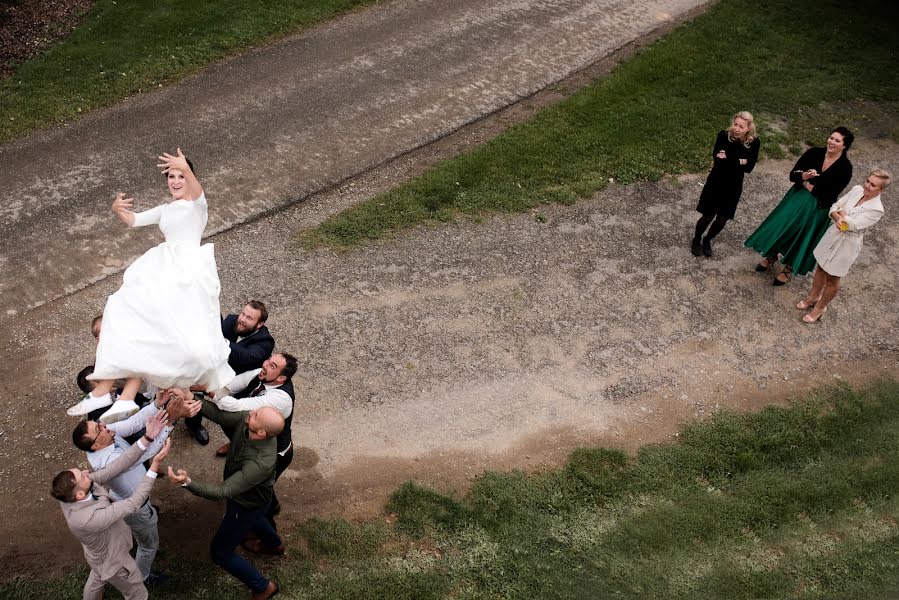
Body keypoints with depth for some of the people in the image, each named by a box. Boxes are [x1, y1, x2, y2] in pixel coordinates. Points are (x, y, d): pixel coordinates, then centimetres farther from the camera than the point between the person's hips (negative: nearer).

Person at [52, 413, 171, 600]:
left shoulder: (71, 493, -25)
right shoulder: (87, 519, -46)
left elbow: (115, 468, -29)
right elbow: (133, 503, -41)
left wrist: (147, 439, -39)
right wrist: (155, 465, -42)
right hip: (112, 559, -7)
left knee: (96, 580, 37)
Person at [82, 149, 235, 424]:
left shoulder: (197, 203, 9)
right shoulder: (165, 210, 30)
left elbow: (196, 191, -16)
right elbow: (134, 220, 21)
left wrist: (186, 168, -38)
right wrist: (117, 210, -4)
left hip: (189, 269, -5)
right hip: (163, 267, 5)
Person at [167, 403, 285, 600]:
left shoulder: (261, 463, -47)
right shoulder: (246, 420, -29)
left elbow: (224, 492, -46)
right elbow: (218, 414, -20)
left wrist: (188, 483, -60)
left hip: (247, 505, -7)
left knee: (220, 552, 12)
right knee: (251, 515, 39)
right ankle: (275, 545, 70)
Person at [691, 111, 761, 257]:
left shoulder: (754, 142, -14)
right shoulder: (724, 135, -18)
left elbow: (748, 167, -19)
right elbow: (717, 159, -25)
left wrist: (727, 159, -25)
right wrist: (739, 161, -28)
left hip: (733, 186, 2)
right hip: (716, 182, -2)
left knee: (722, 220, 12)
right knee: (708, 216, 7)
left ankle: (707, 240, 40)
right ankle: (696, 240, 35)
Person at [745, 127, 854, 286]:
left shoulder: (845, 167, -18)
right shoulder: (814, 153, -9)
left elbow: (829, 195, -20)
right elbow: (792, 175, -7)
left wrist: (807, 184, -13)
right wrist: (805, 176, -28)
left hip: (817, 208, -3)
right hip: (796, 198, 3)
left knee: (801, 238, 9)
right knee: (780, 227, 11)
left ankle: (789, 270, 33)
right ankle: (771, 256, 39)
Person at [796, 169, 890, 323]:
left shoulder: (876, 210, -24)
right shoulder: (857, 190, -7)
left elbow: (852, 225, -27)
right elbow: (834, 207, -4)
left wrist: (841, 211, -13)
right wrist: (838, 219, -23)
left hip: (847, 244, -5)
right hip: (832, 235, 5)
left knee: (832, 278, 10)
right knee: (821, 267, 21)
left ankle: (820, 307, 30)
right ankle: (813, 296, 44)